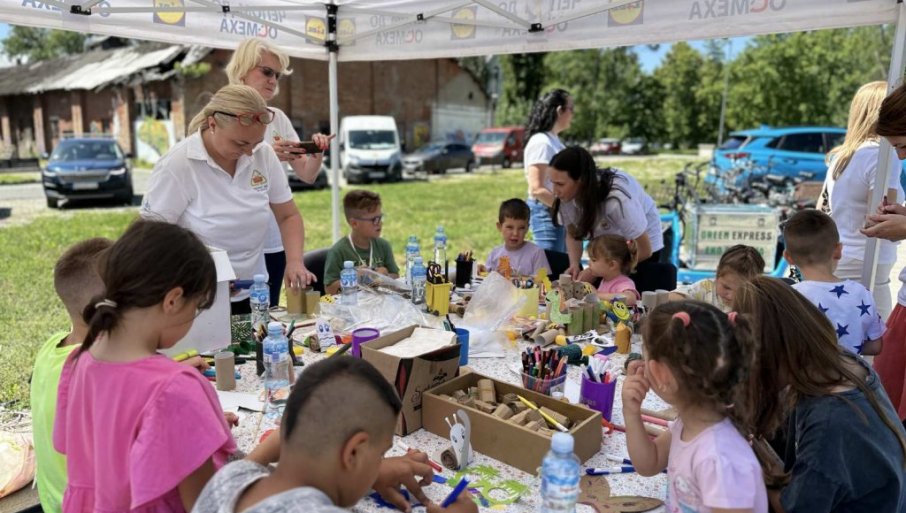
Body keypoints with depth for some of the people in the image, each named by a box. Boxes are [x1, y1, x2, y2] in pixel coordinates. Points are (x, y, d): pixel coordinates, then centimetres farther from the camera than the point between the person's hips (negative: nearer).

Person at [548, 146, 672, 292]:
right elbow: (572, 234, -4)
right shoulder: (566, 197, -23)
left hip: (640, 248, -4)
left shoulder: (616, 198, -37)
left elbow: (644, 250, -25)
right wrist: (574, 264, -23)